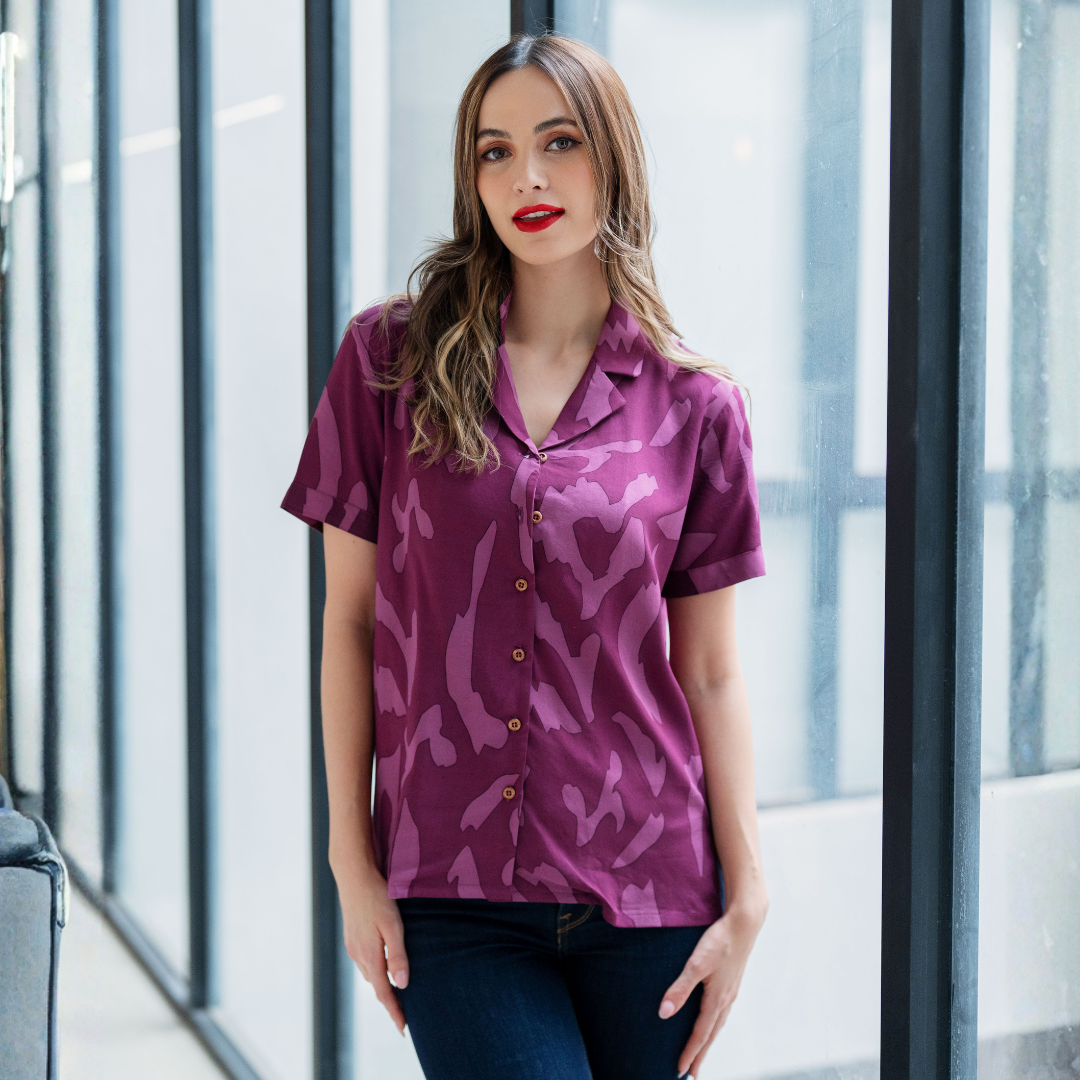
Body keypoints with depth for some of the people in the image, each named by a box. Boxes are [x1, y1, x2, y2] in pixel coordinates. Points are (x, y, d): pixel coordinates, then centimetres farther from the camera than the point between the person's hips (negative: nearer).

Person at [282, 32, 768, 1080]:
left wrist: (747, 898, 1)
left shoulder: (694, 405, 2)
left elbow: (710, 671, 5)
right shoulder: (390, 357, 1)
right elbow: (350, 619, 3)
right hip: (449, 891, -1)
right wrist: (352, 858, 0)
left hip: (645, 887, 1)